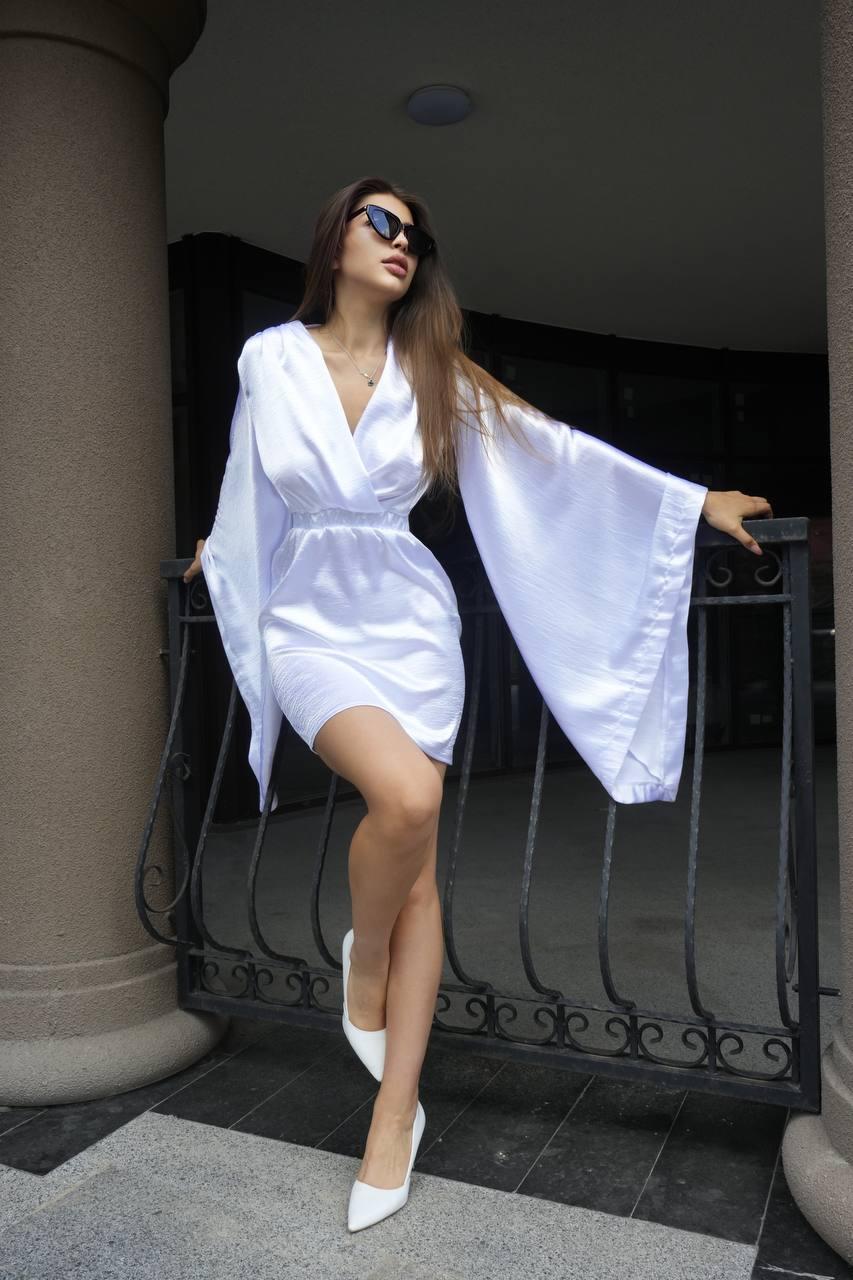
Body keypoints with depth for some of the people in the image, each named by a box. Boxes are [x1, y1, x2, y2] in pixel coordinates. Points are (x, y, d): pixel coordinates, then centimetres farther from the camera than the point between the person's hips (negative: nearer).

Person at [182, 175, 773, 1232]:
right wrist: (221, 547, 35)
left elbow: (557, 449, 4)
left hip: (410, 622, 2)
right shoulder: (270, 357, 3)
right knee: (405, 796, -30)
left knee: (419, 866, -2)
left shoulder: (432, 377, 5)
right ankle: (364, 966, 3)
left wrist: (698, 500, 4)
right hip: (311, 623, -2)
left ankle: (393, 1121, 11)